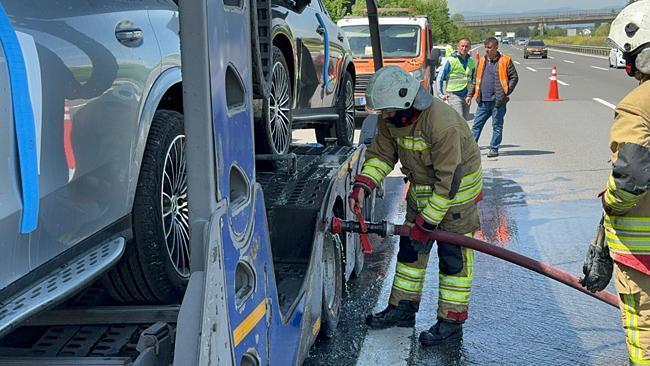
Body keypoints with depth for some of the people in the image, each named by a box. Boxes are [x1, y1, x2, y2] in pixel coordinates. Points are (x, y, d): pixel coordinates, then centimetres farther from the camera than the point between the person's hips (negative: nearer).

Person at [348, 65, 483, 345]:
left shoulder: (443, 123, -35)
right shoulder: (390, 119, -11)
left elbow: (448, 180, -31)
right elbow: (381, 154, 0)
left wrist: (427, 222, -28)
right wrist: (363, 185, -18)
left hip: (456, 188, -8)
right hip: (421, 185, 8)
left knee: (453, 255, -3)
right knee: (410, 247, 12)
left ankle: (451, 323, 7)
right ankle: (402, 309, 25)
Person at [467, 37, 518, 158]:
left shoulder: (505, 61, -3)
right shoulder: (482, 61, 13)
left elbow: (514, 77, -2)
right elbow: (476, 80, 19)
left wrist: (507, 91, -10)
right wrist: (471, 94, 14)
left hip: (498, 101, -5)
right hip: (483, 101, 5)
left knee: (497, 126, 4)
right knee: (476, 125, 5)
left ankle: (494, 149, 12)